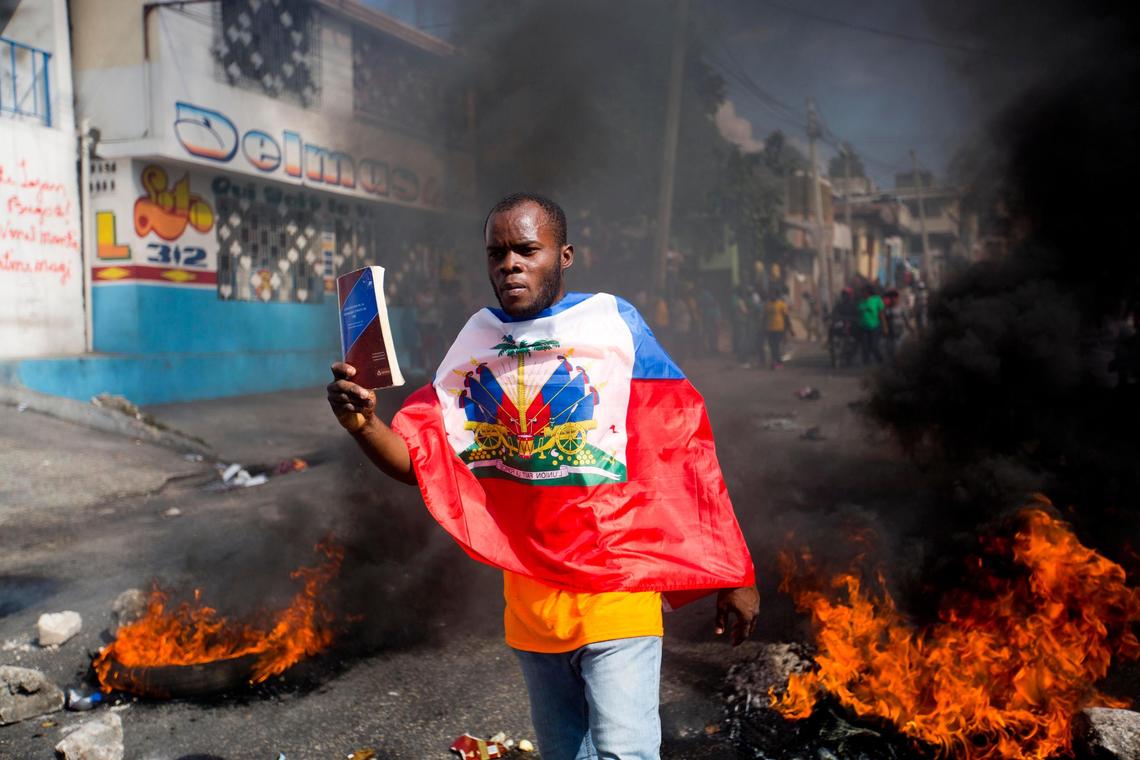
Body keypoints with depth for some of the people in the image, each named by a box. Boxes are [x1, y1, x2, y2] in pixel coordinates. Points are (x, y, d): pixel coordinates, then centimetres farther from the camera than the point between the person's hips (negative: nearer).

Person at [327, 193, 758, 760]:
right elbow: (420, 458, -3)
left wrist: (732, 575, -5)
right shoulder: (473, 343, 2)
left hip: (614, 588, -4)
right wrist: (363, 423, -24)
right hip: (529, 596, 4)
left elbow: (683, 452, -6)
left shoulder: (614, 324, -8)